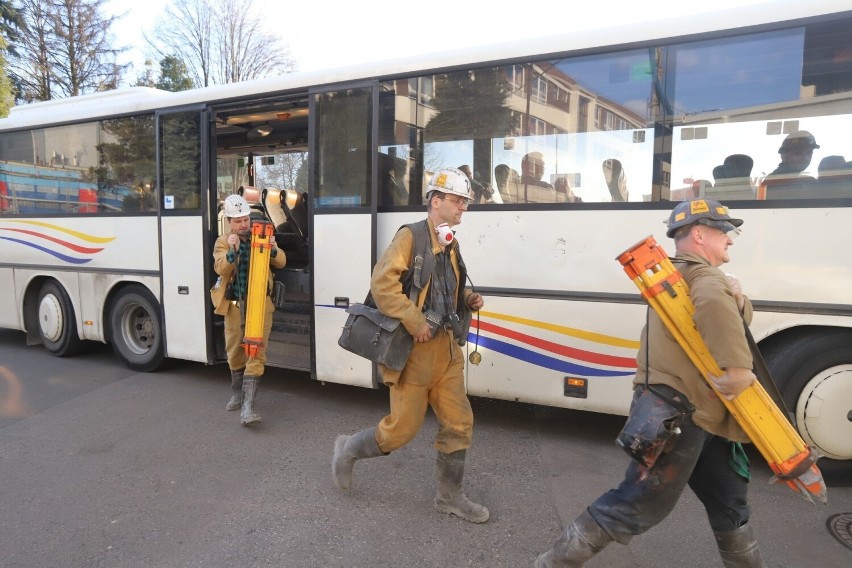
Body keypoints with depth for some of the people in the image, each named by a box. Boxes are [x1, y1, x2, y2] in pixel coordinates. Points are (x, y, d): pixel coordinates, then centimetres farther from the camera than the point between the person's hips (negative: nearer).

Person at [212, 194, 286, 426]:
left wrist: (271, 250, -21)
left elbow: (281, 262, -1)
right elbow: (221, 269, -14)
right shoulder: (223, 242, 2)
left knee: (256, 352, -8)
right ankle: (238, 394, 36)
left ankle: (247, 406, -8)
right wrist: (232, 251, -31)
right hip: (234, 305, 1)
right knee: (235, 352, 12)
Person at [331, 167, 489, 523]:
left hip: (446, 348, 8)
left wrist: (468, 301, 6)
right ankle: (348, 449, 30)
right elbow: (382, 283, -23)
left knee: (459, 424, 8)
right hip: (413, 349, -8)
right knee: (403, 428, 2)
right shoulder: (411, 236, -11)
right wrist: (415, 323, -23)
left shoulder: (450, 245, 15)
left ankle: (449, 495, 26)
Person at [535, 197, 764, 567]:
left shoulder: (683, 275, 19)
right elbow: (713, 302, -38)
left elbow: (736, 321, 19)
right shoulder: (703, 276, -12)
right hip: (677, 412, -10)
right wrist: (738, 368, -30)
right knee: (639, 506, -5)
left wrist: (737, 298, -4)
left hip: (695, 414, 10)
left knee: (728, 501, 22)